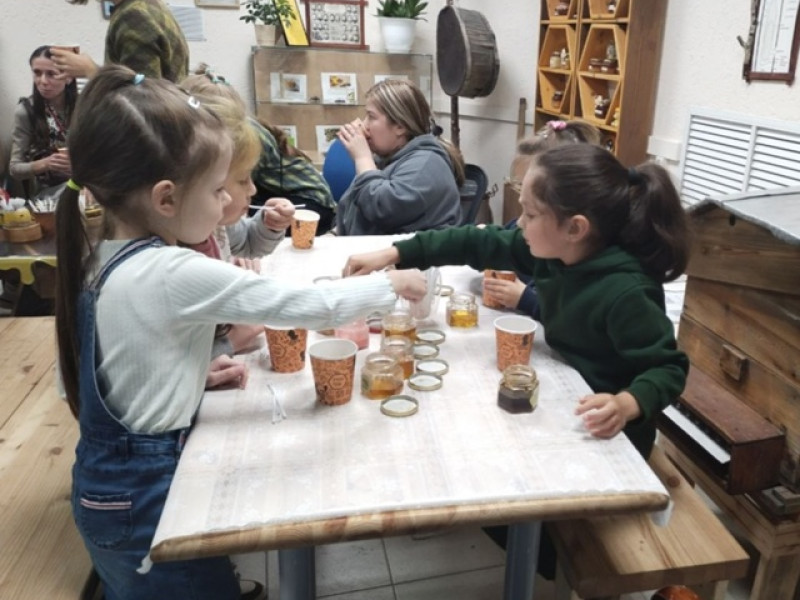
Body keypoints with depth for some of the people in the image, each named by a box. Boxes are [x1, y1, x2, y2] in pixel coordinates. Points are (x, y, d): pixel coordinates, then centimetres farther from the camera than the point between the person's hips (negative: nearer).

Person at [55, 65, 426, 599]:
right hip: (145, 492, -8)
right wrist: (392, 285, -10)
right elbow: (307, 305, -24)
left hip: (113, 480, 8)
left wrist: (200, 371, 2)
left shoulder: (103, 263, -1)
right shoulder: (174, 275, -27)